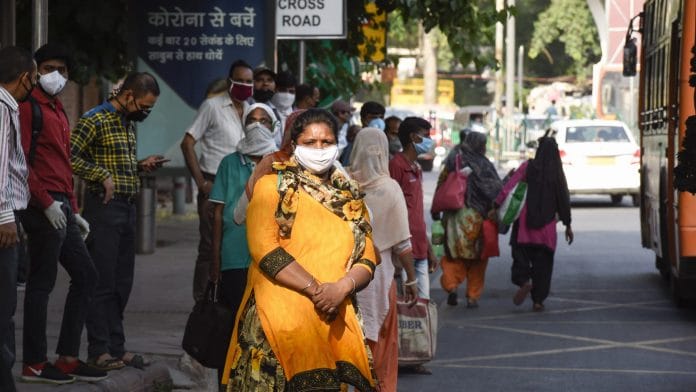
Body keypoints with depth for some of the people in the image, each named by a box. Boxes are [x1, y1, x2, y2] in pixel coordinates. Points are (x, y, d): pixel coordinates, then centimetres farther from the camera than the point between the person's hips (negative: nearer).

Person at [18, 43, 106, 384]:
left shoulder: (59, 113, 21)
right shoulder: (29, 107, -7)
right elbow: (21, 161, -16)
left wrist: (74, 211, 20)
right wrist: (47, 203, -19)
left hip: (61, 207, 10)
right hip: (43, 208, -10)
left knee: (85, 275, 11)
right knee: (42, 281, -6)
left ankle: (68, 359, 14)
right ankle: (34, 364, 0)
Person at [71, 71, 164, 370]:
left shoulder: (128, 122, 15)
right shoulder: (95, 120, -11)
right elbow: (70, 156, -18)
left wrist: (141, 166, 7)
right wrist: (102, 175, -21)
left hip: (127, 208, 9)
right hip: (104, 208, -9)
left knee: (122, 283, 11)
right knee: (103, 282, -5)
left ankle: (116, 347, 18)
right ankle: (99, 351, 0)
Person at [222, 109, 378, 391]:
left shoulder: (350, 198, 17)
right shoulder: (272, 186, 3)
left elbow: (367, 261, 10)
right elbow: (264, 248, -10)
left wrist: (343, 286, -12)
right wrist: (315, 288, -17)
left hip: (334, 322, 4)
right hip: (279, 318, -4)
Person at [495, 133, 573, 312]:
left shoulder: (528, 167, -4)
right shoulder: (557, 173, 1)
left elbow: (508, 187, -12)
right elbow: (563, 200, 5)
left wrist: (496, 207, -8)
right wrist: (567, 225, 13)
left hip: (526, 219, -2)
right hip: (547, 223, 2)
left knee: (521, 252, 7)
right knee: (543, 260, 8)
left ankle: (524, 281, -21)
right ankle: (538, 300, 7)